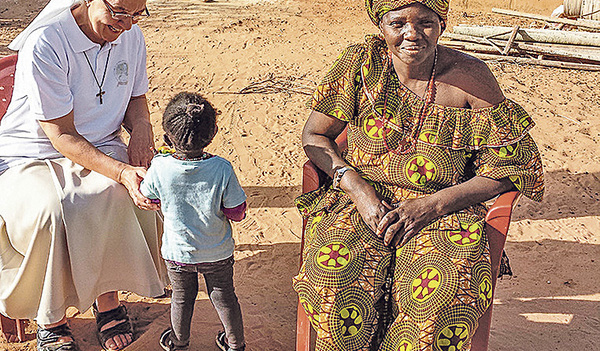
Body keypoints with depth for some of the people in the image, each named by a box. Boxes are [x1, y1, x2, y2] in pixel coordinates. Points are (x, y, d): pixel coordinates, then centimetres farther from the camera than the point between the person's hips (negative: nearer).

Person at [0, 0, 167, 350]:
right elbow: (62, 136, -22)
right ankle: (51, 320, -11)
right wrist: (122, 172, -36)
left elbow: (136, 97, 14)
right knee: (50, 211, -34)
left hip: (101, 149, 5)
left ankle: (108, 297, -8)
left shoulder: (131, 36, -2)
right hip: (30, 157, -4)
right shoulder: (44, 43, -22)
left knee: (123, 195, -28)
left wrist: (141, 126, -11)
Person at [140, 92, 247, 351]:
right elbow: (237, 213, -18)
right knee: (224, 296, 22)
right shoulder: (222, 169, -26)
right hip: (218, 253, 0)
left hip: (177, 253, 1)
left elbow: (146, 197, -2)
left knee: (182, 298, 25)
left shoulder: (160, 168, -24)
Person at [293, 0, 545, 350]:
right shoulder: (362, 61, -1)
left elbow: (507, 167, -3)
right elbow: (315, 134, 5)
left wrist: (432, 204, -14)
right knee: (333, 271, -28)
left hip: (443, 212, -1)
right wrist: (357, 188, -12)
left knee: (444, 291, -30)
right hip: (362, 202, 1)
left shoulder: (470, 77, -5)